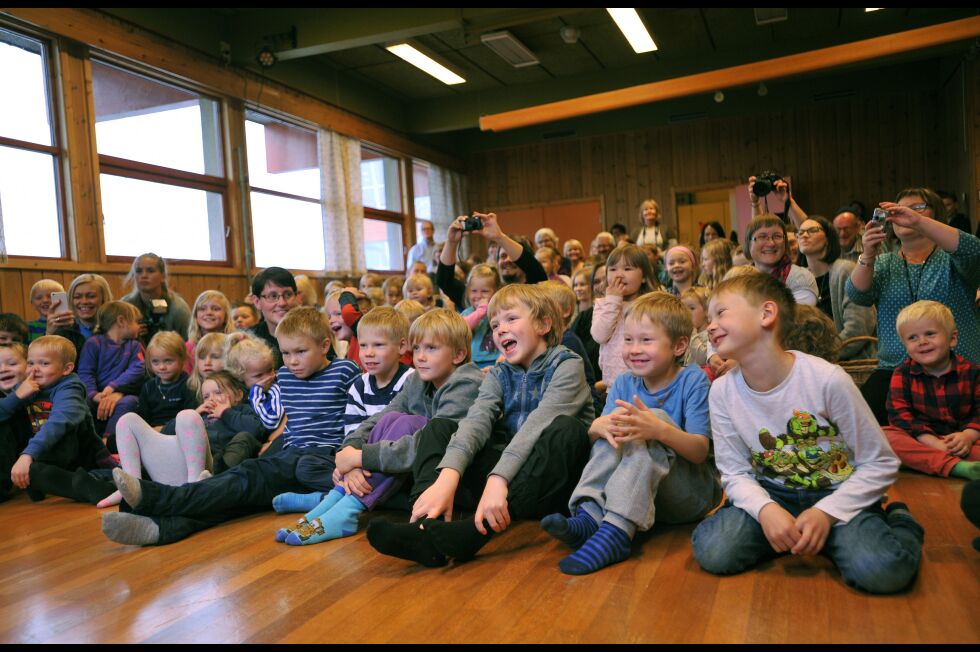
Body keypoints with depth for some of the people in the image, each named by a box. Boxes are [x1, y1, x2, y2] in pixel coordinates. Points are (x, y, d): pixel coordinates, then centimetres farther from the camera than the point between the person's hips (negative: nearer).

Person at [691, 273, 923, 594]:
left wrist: (826, 513, -19)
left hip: (836, 495, -2)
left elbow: (880, 464, -10)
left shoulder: (827, 379, -20)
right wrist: (765, 509, -22)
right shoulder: (723, 391, -10)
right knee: (714, 552, -24)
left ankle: (898, 521, 6)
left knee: (882, 570, -30)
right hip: (771, 495, 3)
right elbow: (735, 471, -2)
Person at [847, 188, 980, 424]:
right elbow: (858, 294, -4)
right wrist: (868, 256, -22)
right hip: (894, 370, 2)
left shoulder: (950, 259, 8)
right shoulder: (883, 263, 15)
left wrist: (918, 221, -26)